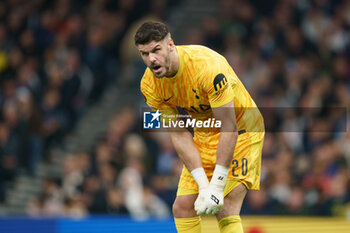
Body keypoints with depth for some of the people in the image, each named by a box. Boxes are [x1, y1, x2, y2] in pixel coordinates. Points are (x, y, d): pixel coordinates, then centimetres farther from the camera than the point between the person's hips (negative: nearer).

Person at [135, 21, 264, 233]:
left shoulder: (208, 66, -33)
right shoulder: (150, 85, -13)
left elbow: (229, 129, -30)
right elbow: (180, 134, -10)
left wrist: (217, 187, -31)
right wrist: (203, 186, -20)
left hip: (241, 130, -6)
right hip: (205, 134, 6)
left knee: (225, 210, -20)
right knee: (183, 207, -3)